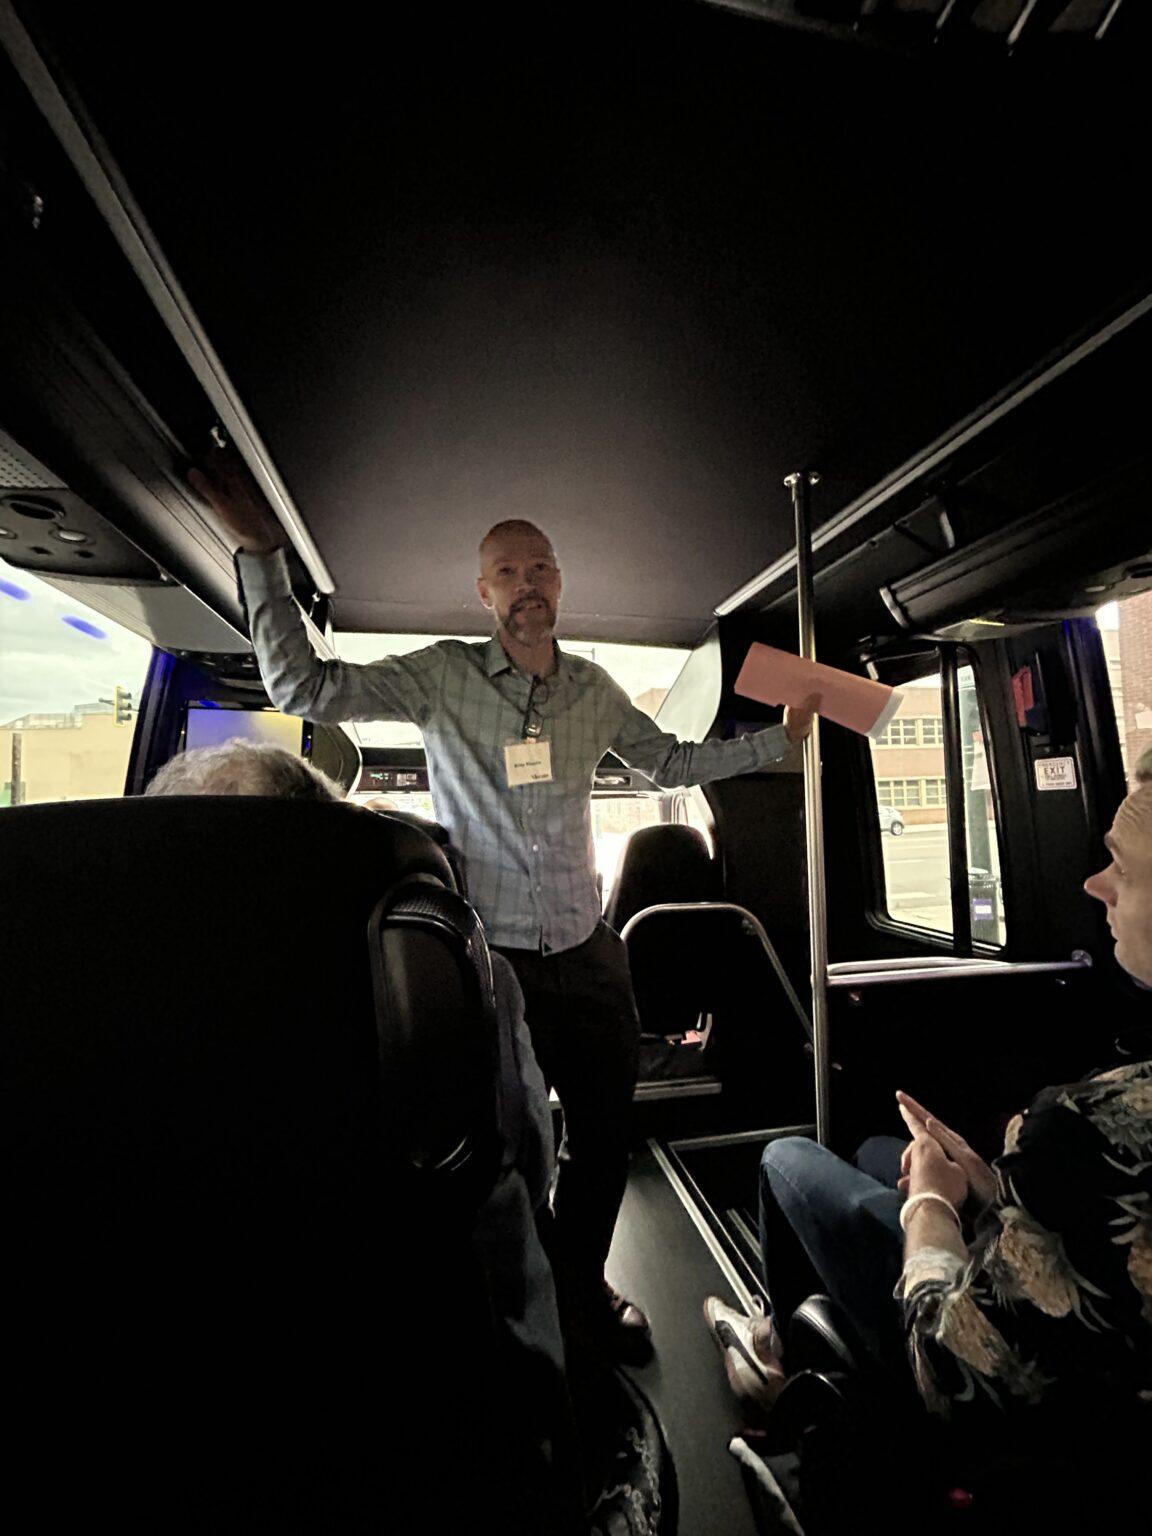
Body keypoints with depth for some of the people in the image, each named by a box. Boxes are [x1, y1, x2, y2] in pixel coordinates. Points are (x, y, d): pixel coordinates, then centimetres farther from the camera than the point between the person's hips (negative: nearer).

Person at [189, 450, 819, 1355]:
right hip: (486, 955, -3)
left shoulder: (594, 689, 5)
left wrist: (780, 737, 14)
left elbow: (672, 762, 16)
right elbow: (303, 686, -12)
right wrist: (261, 554, -16)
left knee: (606, 1132, 18)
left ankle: (582, 1283, 48)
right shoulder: (444, 676, -6)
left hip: (586, 955, 4)